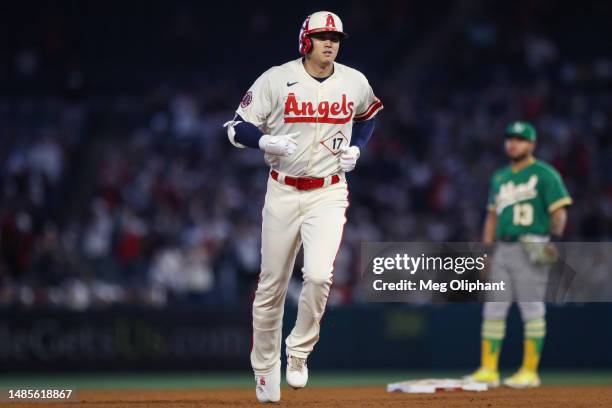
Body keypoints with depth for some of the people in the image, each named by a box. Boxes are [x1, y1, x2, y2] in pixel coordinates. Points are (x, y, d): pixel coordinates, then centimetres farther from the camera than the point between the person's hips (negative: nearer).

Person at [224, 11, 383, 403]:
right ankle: (266, 367, 23)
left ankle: (300, 351, 2)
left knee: (319, 275, -20)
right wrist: (268, 141, -23)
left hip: (328, 194, 1)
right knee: (272, 285, 5)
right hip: (283, 193, 0)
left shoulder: (355, 82, 1)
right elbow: (238, 127, -4)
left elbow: (368, 114, 24)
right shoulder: (276, 79, -7)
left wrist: (355, 147, 6)